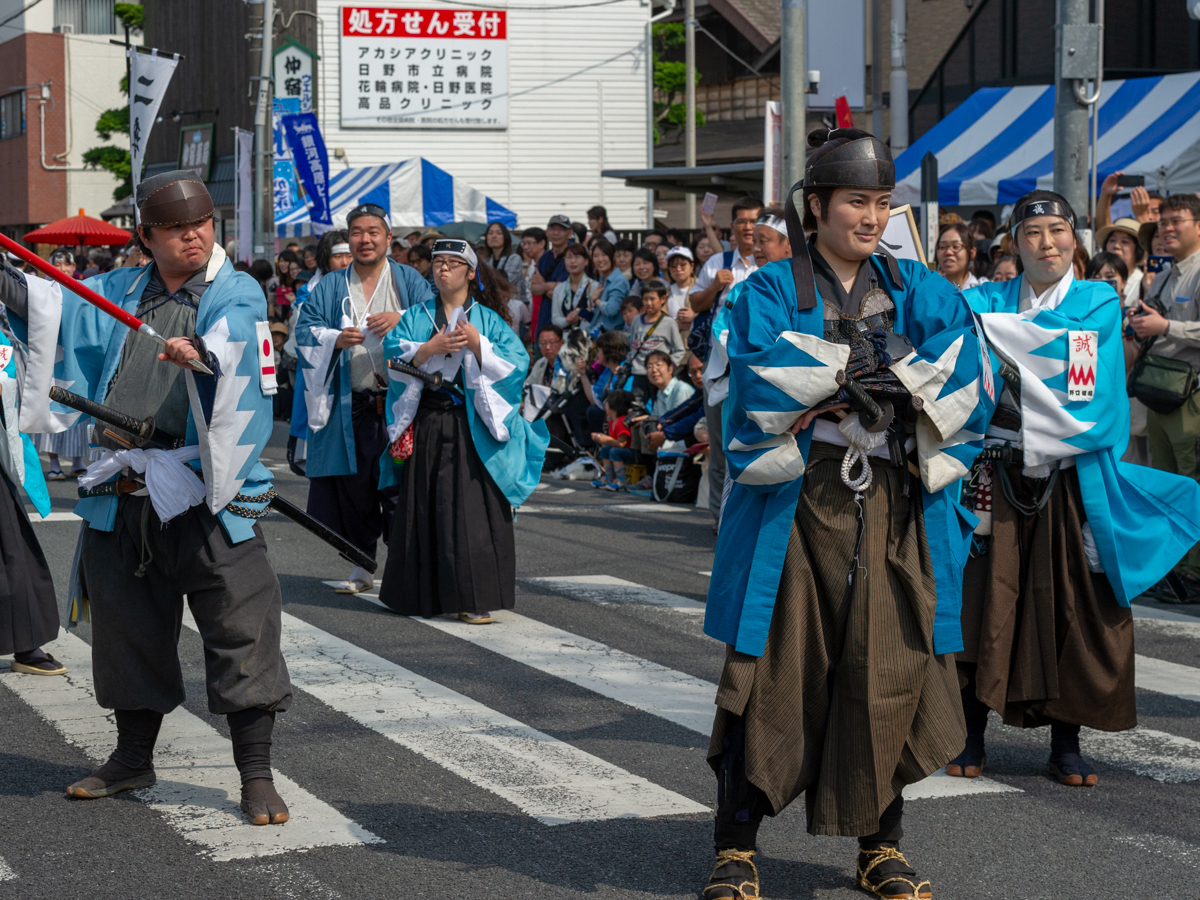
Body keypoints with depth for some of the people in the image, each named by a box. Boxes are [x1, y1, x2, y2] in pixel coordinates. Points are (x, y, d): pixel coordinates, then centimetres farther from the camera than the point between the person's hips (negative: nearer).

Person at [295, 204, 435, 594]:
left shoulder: (409, 280, 9)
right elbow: (305, 331, 5)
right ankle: (361, 567, 15)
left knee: (400, 488, -7)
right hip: (350, 409, 2)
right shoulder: (330, 288, 14)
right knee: (353, 489, 4)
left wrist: (402, 320, -20)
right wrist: (336, 339, -15)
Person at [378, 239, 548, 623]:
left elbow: (515, 362, -4)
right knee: (424, 508, 4)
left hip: (472, 427, -2)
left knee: (470, 506, -9)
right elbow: (393, 354, -1)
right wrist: (431, 348, -15)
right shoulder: (416, 316, 13)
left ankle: (473, 599, -8)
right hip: (426, 425, 2)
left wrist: (476, 344, -15)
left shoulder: (488, 319, 8)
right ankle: (425, 594, 13)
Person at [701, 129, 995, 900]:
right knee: (776, 675, -3)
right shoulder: (772, 292, 3)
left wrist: (831, 381, -12)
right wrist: (864, 362, -12)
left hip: (894, 514, 3)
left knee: (889, 673, 2)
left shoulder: (918, 291, 12)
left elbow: (962, 375, -5)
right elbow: (760, 379, -16)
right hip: (795, 511, -3)